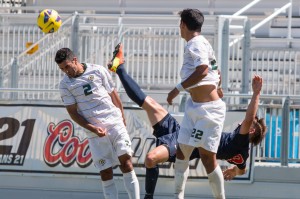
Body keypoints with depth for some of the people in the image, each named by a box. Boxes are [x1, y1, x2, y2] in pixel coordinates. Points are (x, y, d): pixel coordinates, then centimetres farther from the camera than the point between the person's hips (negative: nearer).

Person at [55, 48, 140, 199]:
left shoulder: (98, 71, 1)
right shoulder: (65, 84, 1)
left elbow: (114, 95, 10)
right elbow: (73, 113, 1)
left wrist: (122, 120, 12)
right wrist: (93, 129, -10)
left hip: (114, 123, 0)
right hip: (95, 133, 0)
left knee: (125, 161, -10)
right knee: (105, 172, -2)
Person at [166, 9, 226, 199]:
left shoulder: (196, 44, -14)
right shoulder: (201, 43, 15)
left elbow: (202, 70, -30)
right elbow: (216, 74, 23)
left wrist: (178, 89, -25)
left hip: (208, 109, -10)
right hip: (194, 107, 10)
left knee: (207, 156, -8)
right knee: (182, 152, 9)